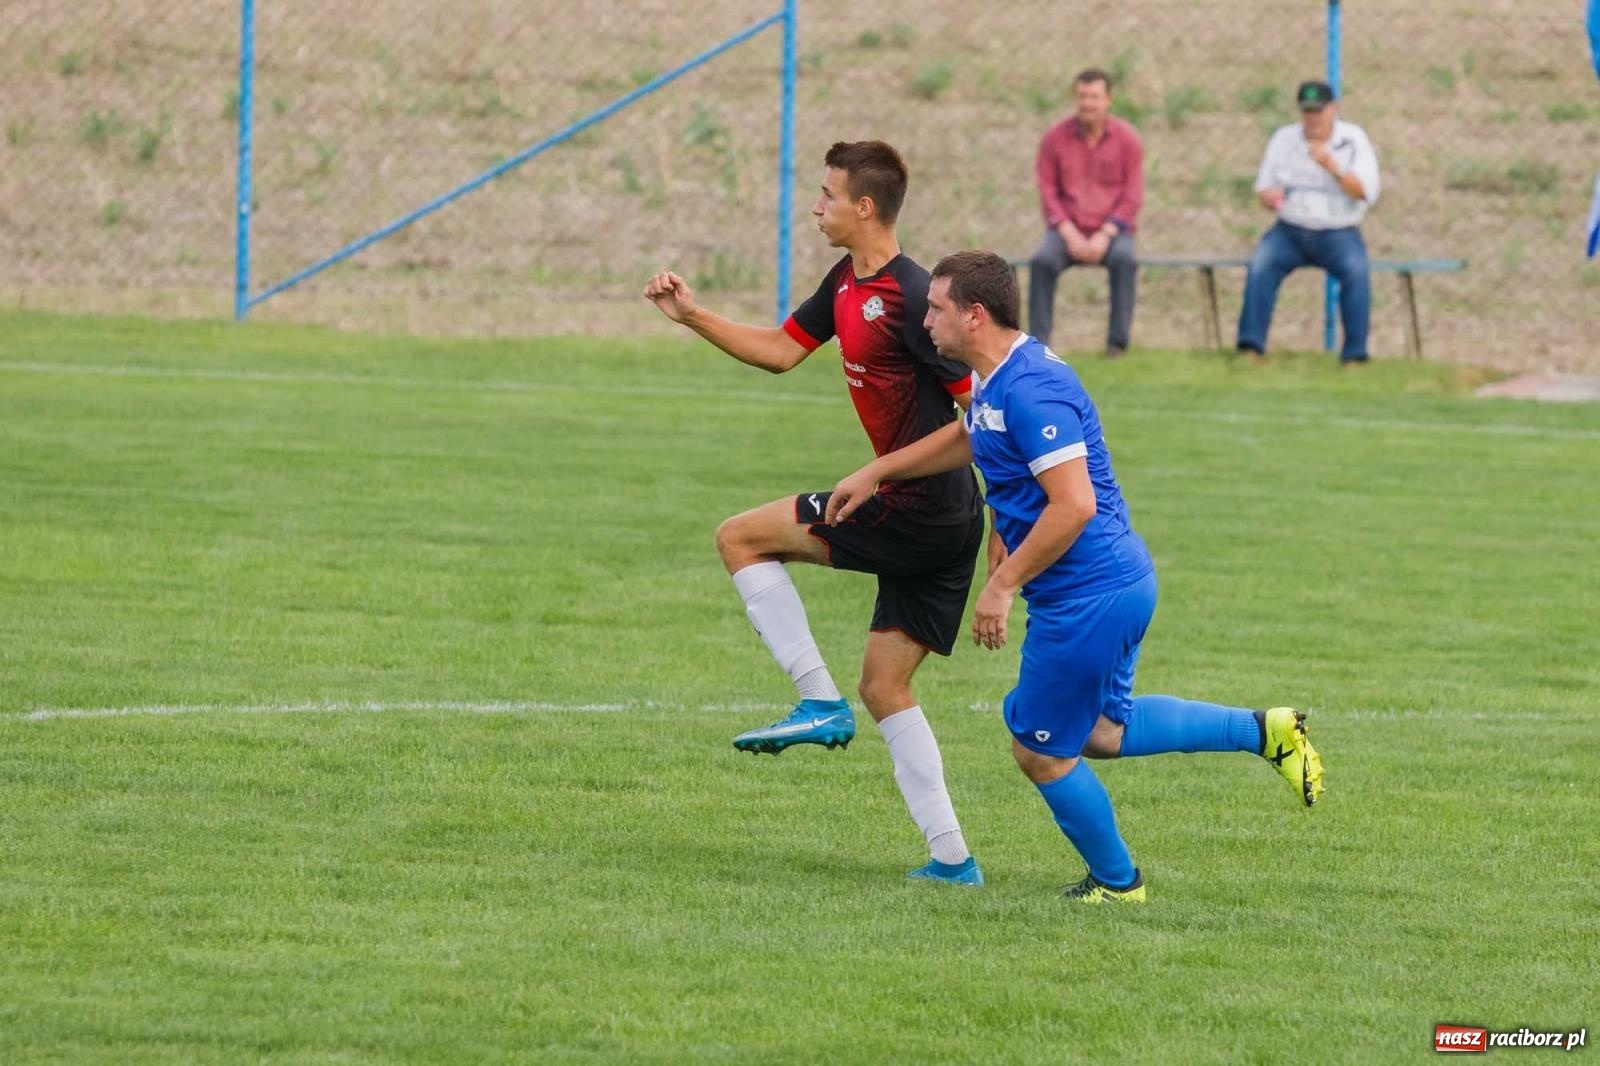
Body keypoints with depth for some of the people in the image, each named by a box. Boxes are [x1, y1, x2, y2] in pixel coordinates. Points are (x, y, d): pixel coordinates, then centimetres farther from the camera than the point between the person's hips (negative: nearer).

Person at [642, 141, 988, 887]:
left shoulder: (910, 297, -17)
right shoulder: (846, 284, 12)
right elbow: (780, 350, 26)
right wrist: (691, 315, 18)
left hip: (918, 513, -9)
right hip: (938, 524, 9)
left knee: (741, 538, 1)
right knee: (884, 688, 11)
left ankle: (820, 703, 0)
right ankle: (951, 859, 9)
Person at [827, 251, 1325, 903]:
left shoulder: (1030, 390, -23)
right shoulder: (997, 380, 9)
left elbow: (1074, 505, -29)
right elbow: (965, 439, 32)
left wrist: (1003, 586, -23)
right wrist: (874, 474, 30)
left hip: (1087, 598, -11)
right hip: (1116, 581, 11)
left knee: (1040, 749, 6)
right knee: (1104, 733, 23)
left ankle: (1116, 882, 22)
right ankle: (1263, 732, 21)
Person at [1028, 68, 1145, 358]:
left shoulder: (1127, 140, 0)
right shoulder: (1055, 138, 2)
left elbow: (1132, 197, -2)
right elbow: (1048, 192, 1)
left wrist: (1104, 236, -14)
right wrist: (1070, 236, -12)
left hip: (1111, 230, -1)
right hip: (1067, 229, 1)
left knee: (1124, 259, -34)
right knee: (1041, 261, -30)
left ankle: (1118, 342, -27)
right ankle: (1039, 342, -27)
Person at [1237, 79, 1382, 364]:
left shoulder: (1354, 141, -1)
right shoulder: (1284, 140, 8)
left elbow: (1366, 193, -12)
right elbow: (1264, 188, 11)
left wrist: (1332, 166, -26)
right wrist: (1269, 196, -15)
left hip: (1338, 235, -2)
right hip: (1290, 231, 2)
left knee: (1356, 270, -33)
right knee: (1260, 265, -28)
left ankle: (1355, 354, -28)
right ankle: (1251, 346, -27)